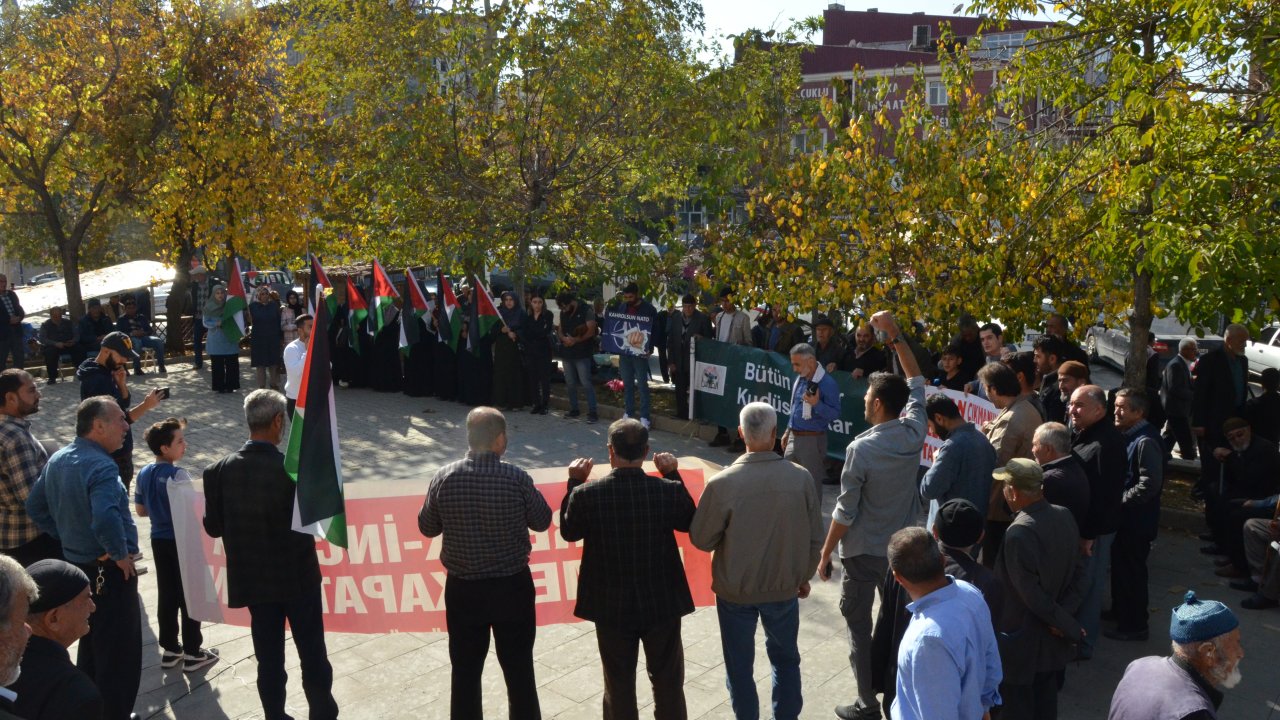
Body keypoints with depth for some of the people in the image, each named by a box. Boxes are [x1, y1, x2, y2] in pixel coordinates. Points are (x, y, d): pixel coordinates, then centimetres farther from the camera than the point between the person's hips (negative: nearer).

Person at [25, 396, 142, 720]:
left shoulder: (57, 460, 4)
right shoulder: (101, 466, -25)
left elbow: (36, 507, 14)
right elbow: (106, 519, -40)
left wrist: (66, 537, 14)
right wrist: (121, 553, -24)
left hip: (77, 567, 10)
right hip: (110, 573, -10)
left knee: (91, 647, 24)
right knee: (119, 657, 3)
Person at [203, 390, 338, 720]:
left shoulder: (219, 471, -11)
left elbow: (213, 527, -3)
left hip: (255, 578, 3)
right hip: (298, 576, -3)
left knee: (269, 656, 16)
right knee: (312, 653, 14)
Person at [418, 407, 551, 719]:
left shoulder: (444, 478, -11)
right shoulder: (517, 478, -16)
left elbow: (427, 527, 2)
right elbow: (542, 522, -2)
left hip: (463, 589, 1)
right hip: (512, 586, -1)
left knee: (465, 671, 15)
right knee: (519, 669, 14)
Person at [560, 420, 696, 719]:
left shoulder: (587, 494, -18)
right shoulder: (669, 491, -17)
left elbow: (568, 532, 1)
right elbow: (690, 523, 4)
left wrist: (574, 484, 8)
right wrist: (673, 476, 7)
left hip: (611, 607, 0)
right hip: (663, 603, 0)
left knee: (619, 686, 17)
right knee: (669, 683, 18)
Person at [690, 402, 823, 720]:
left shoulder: (722, 484, -23)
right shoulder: (801, 478, -16)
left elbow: (701, 539, -12)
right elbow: (814, 538, -5)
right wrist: (804, 576, 12)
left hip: (735, 590, -2)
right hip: (784, 587, 2)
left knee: (740, 666, 18)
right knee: (785, 658, 24)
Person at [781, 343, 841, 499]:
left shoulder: (827, 383, -17)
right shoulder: (799, 378, 7)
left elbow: (835, 414, -18)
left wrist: (817, 404, -33)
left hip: (812, 439, -8)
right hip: (794, 437, 8)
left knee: (812, 483, 2)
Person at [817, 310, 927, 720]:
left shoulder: (861, 449, -23)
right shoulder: (914, 432, -9)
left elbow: (845, 512, -18)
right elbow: (916, 383, 8)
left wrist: (825, 554, -6)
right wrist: (896, 336, 6)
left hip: (863, 552, -6)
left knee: (858, 624, 7)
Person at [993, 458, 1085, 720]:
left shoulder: (1018, 533, -29)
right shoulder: (1065, 516, -4)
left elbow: (1031, 594, -24)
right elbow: (1076, 572, 3)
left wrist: (1071, 627, -12)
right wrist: (1065, 616, -5)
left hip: (1021, 642, -7)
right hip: (1053, 640, 7)